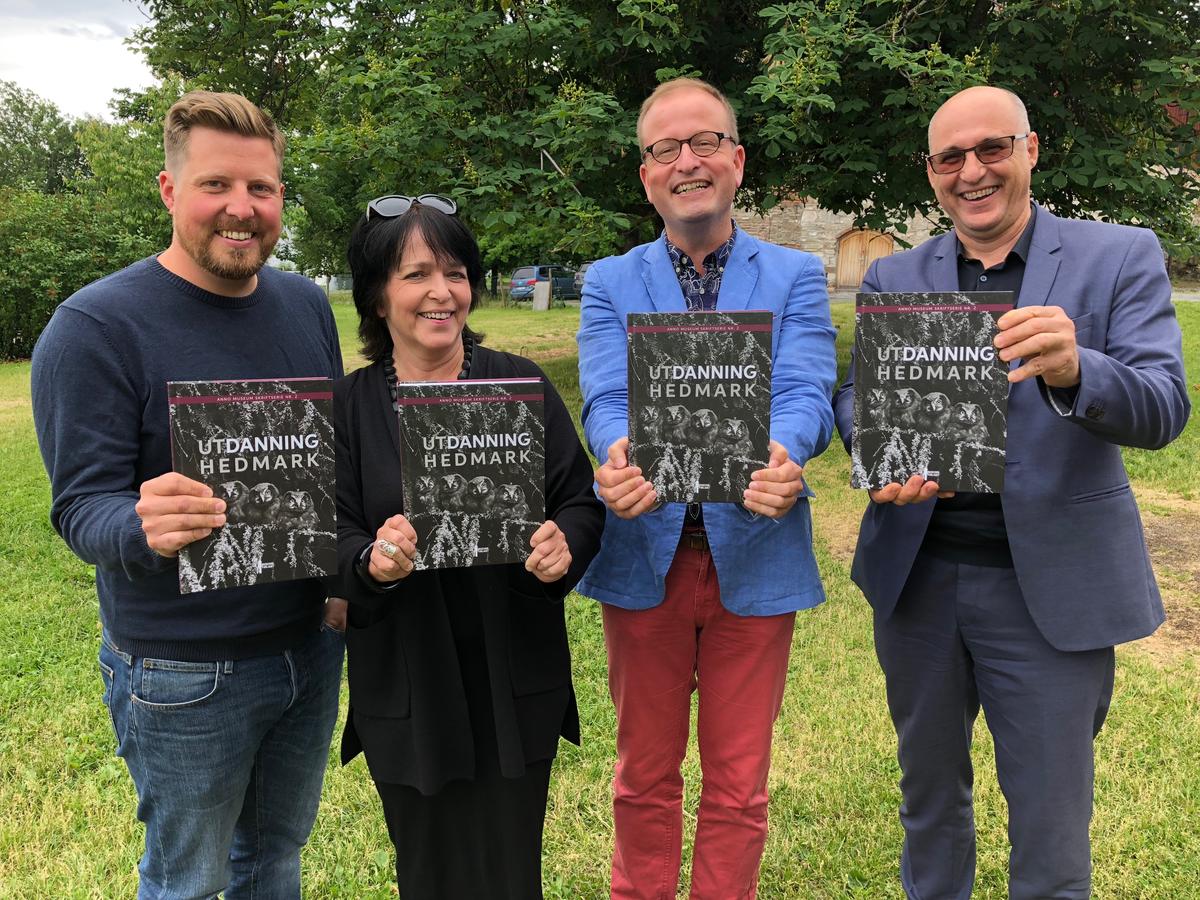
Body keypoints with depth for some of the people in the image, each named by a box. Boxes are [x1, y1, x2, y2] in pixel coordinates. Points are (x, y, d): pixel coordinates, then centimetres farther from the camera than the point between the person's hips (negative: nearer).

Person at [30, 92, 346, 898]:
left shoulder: (308, 306, 3)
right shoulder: (95, 327, -15)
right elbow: (81, 506, -18)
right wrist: (144, 528, -40)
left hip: (312, 642, 5)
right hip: (183, 672, -5)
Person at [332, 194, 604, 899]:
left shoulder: (520, 384, -2)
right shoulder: (348, 406, -2)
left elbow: (582, 502, 0)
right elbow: (330, 540, -3)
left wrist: (564, 547, -21)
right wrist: (373, 562, -25)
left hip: (517, 679, 0)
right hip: (407, 689, 0)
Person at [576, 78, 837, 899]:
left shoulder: (796, 278, 3)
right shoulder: (610, 285, 5)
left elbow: (806, 393, -12)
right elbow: (606, 400, -10)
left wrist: (782, 455, -35)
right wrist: (622, 457, -34)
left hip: (753, 556, 0)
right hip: (645, 554, 1)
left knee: (739, 786, 12)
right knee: (645, 776, 16)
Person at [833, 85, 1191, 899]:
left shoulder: (1121, 257, -2)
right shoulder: (894, 277, 6)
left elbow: (1163, 410, -12)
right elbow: (856, 393, -3)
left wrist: (1073, 371, -34)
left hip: (1050, 586, -2)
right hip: (918, 576, 3)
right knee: (929, 795, 21)